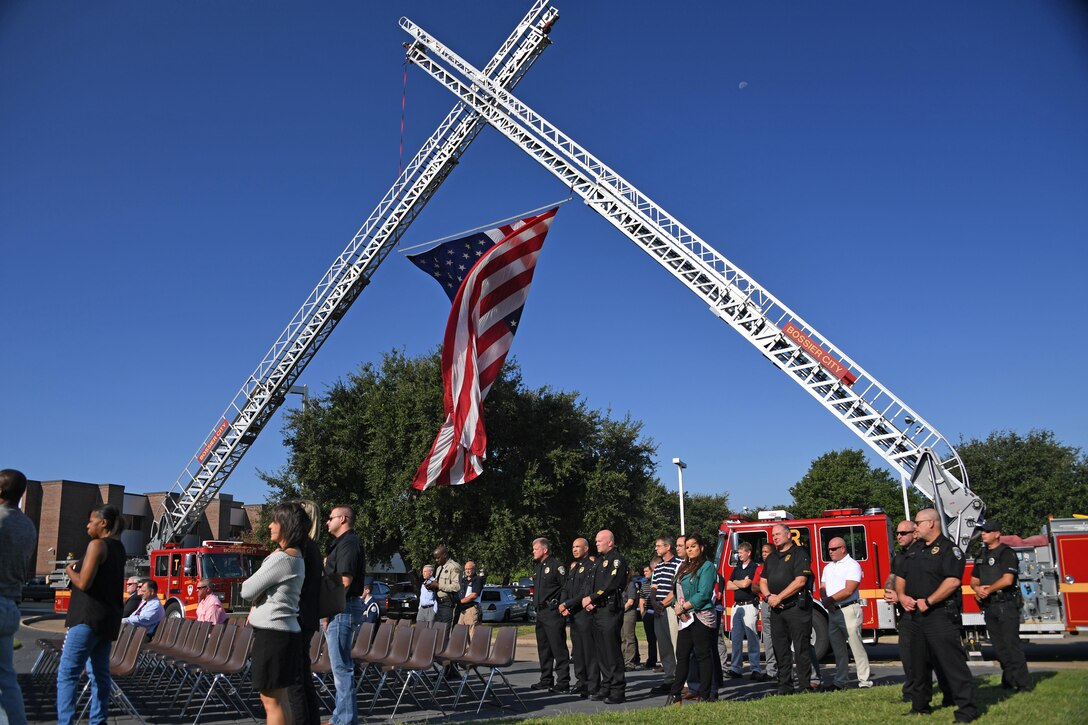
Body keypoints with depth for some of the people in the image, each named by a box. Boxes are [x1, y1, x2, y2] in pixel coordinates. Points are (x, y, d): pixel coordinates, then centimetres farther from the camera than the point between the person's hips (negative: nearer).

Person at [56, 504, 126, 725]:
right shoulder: (118, 548, 15)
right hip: (109, 617, 9)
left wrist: (69, 571, 1)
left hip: (90, 617, -9)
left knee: (67, 673, -7)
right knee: (100, 674, 11)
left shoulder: (97, 545, -12)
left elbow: (83, 583, -16)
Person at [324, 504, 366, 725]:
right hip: (343, 609, 11)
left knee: (341, 666, -6)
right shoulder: (344, 543, 19)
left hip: (343, 609, -11)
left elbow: (344, 581, -21)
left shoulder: (348, 543, -13)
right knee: (342, 665, 15)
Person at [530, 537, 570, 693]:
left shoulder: (556, 565, -10)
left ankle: (563, 683, -6)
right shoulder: (537, 567, 17)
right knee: (543, 648, 14)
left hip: (553, 612, -9)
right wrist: (537, 605, 17)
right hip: (541, 612, 9)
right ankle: (546, 680, 23)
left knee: (558, 648, -8)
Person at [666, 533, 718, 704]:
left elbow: (703, 594, -15)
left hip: (701, 617, -8)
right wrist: (678, 607, -5)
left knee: (703, 655, -2)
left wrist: (683, 607, -14)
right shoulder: (684, 567, 18)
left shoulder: (707, 566, -6)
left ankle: (706, 695, 3)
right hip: (685, 618, 8)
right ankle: (676, 694, 10)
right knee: (682, 656, 7)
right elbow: (678, 591, 15)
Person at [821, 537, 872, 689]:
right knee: (838, 648, 10)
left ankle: (864, 680, -3)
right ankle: (840, 681, 16)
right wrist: (825, 600, -7)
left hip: (849, 610, -7)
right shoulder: (828, 568, 17)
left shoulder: (852, 565, -7)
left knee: (856, 645, -8)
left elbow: (848, 591, -16)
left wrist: (831, 599, -13)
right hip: (833, 612, 7)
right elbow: (823, 588, 13)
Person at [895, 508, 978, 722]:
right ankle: (919, 706, 25)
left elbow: (953, 581, -20)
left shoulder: (949, 549, -8)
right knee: (918, 663, 15)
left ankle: (967, 708, -4)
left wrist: (928, 602, -21)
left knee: (952, 662, -9)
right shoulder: (914, 553, 18)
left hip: (940, 616, -9)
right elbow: (900, 577, 22)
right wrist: (902, 596, 1)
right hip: (915, 617, 9)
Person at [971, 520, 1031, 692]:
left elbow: (1007, 579, -17)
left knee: (1011, 644, -8)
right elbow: (974, 580, 16)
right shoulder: (981, 556, 16)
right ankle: (1009, 681, 17)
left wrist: (988, 590, -11)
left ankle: (1023, 683, -4)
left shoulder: (1006, 553, -8)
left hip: (1006, 605, -7)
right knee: (999, 646, 10)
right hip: (989, 607, 7)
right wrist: (978, 589, -5)